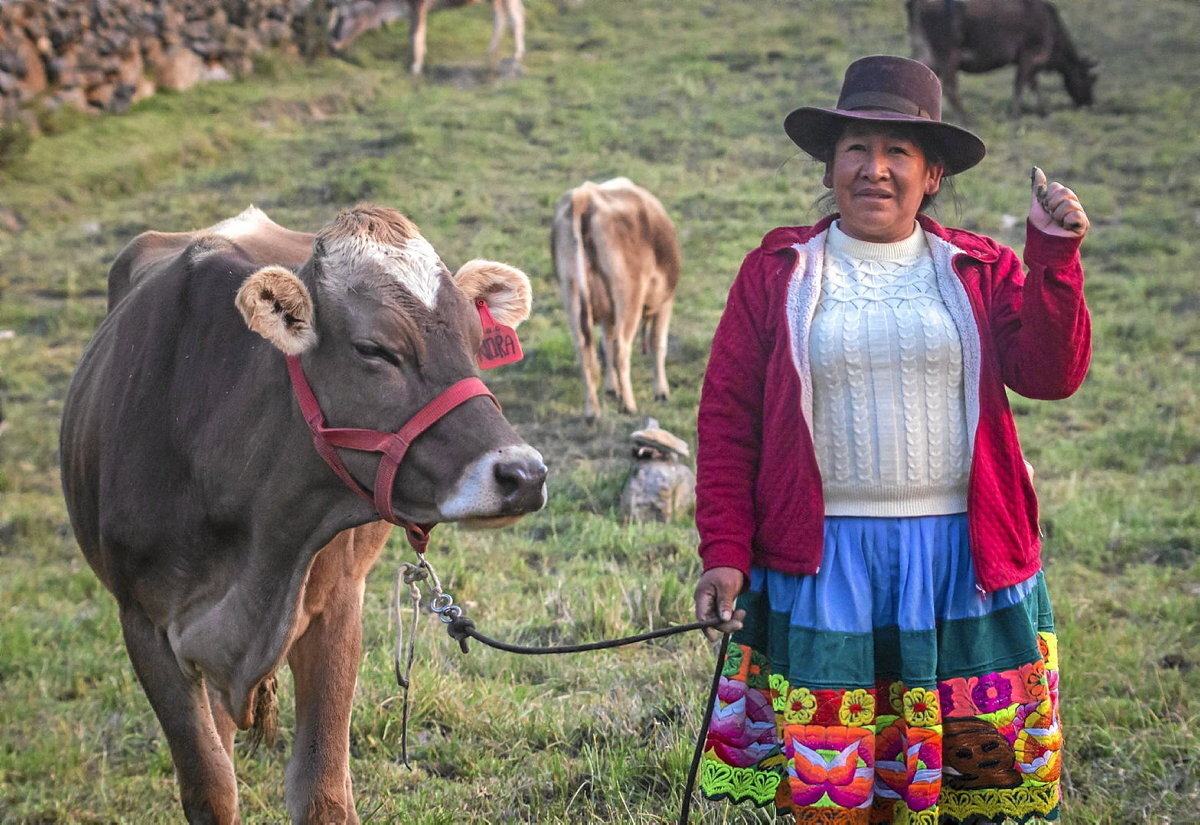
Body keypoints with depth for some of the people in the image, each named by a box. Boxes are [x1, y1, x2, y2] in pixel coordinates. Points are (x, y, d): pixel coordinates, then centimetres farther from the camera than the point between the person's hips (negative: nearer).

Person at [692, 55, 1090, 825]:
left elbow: (1051, 374, -4)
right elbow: (727, 416, 3)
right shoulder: (777, 271, 5)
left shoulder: (982, 270, 7)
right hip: (821, 561, -1)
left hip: (964, 556, 1)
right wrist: (723, 551, -4)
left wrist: (1054, 260, -15)